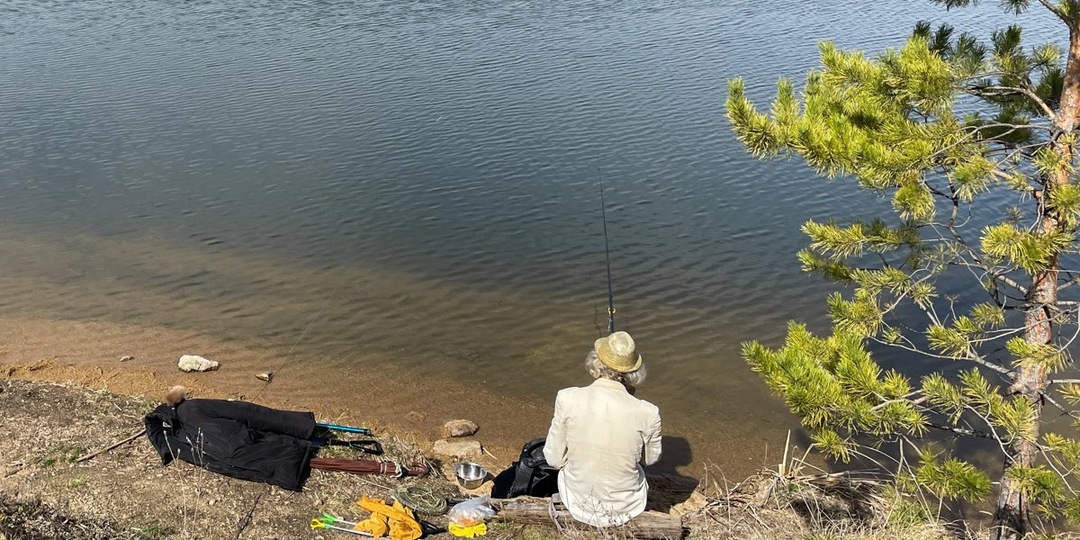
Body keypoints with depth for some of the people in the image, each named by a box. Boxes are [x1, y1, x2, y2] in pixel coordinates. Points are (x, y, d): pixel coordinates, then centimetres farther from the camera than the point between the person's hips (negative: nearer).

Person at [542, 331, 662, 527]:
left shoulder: (568, 399, -22)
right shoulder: (647, 413, -23)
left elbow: (554, 459, -12)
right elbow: (650, 459, -2)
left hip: (578, 504, 0)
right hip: (626, 508, 0)